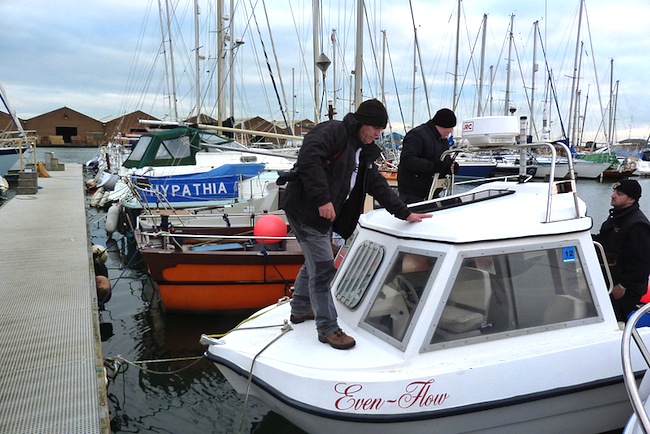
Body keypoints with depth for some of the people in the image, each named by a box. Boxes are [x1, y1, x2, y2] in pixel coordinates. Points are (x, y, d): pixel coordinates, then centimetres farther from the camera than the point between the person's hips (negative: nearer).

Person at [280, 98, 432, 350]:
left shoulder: (364, 152, 15)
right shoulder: (332, 132, -14)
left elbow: (378, 186, 18)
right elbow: (308, 159, -29)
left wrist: (405, 213, 13)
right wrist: (322, 199, -32)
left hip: (325, 215, 10)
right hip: (305, 209, -10)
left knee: (314, 264, 22)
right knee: (323, 268, -9)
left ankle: (300, 310, 41)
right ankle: (328, 329, 0)